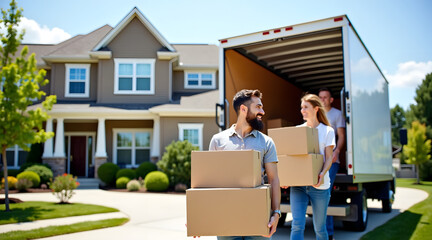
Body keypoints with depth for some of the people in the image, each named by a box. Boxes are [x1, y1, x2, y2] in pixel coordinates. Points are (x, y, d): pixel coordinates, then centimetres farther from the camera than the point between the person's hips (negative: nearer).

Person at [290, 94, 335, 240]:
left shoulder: (327, 131, 4)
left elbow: (328, 158, -2)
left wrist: (322, 174, -22)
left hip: (319, 185, -1)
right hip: (298, 184, 2)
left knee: (319, 228, 8)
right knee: (297, 225, -10)